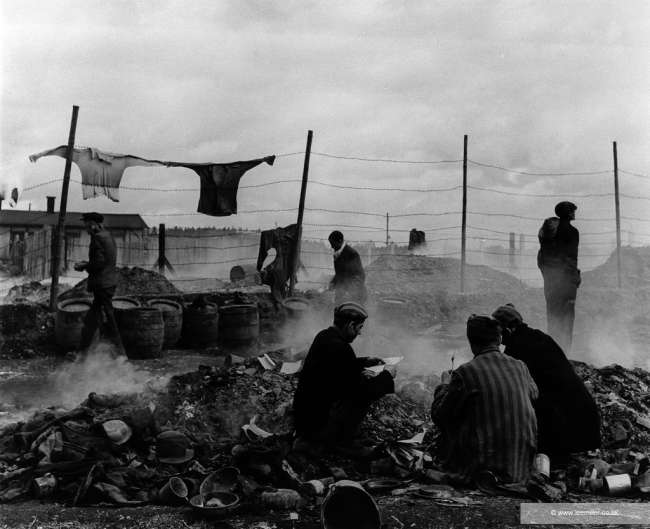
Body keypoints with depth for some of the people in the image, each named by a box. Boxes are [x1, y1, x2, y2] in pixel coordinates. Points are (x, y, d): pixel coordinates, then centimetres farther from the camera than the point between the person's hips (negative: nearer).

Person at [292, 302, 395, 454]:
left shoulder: (324, 336, 4)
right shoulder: (340, 348, -25)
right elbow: (362, 392, -19)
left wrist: (365, 362, 21)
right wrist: (387, 375, -5)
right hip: (317, 420, -10)